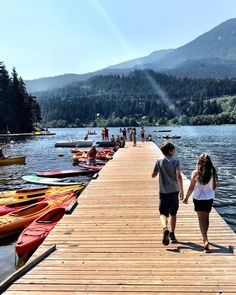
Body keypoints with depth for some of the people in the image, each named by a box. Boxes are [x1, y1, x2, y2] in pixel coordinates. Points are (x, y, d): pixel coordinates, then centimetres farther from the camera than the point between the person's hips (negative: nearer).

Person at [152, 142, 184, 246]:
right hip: (174, 191, 0)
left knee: (163, 213, 6)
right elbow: (179, 176, -18)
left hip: (163, 191, 0)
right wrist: (181, 190, -14)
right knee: (173, 214, 15)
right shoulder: (175, 160, -8)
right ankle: (172, 235, 23)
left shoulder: (160, 161, -3)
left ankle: (165, 228, -22)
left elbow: (153, 175, 1)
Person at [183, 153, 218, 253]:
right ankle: (205, 237, 37)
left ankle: (205, 240, -9)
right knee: (206, 218, 20)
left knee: (202, 219, 3)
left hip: (198, 199, -3)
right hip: (209, 198, 3)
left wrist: (186, 197, 1)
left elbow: (191, 187, -11)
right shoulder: (212, 172, -7)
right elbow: (214, 187, 2)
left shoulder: (195, 173, -15)